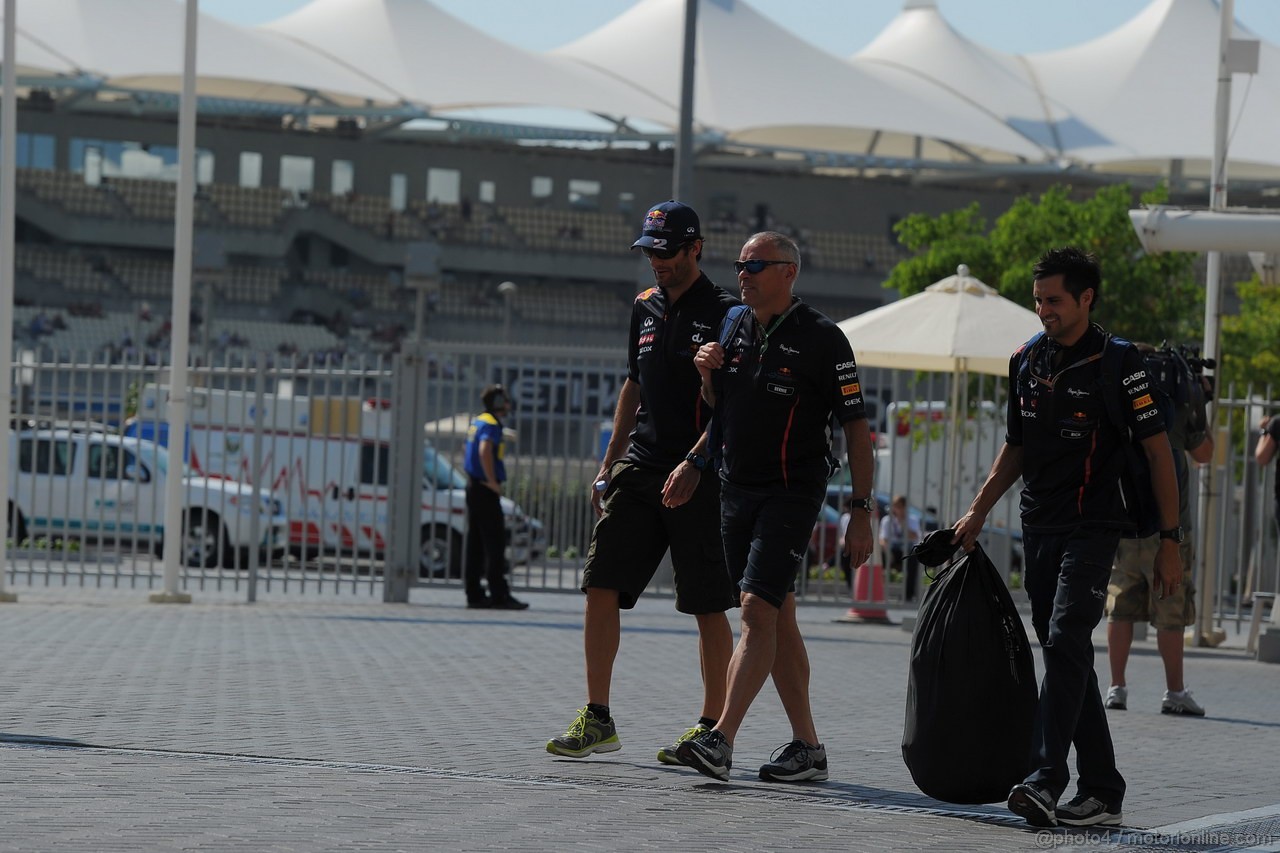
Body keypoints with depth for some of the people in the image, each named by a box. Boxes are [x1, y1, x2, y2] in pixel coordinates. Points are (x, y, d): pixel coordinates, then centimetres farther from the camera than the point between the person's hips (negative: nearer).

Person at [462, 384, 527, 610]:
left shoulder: (477, 421, 16)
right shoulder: (491, 424, -13)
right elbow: (485, 451, -30)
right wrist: (492, 481, -23)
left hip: (474, 487, 10)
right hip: (486, 490, -10)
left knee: (476, 541, 10)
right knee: (495, 543, -9)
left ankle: (474, 594, 11)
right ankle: (499, 595, -12)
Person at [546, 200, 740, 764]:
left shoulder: (723, 314, -5)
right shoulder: (645, 307, 16)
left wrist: (694, 463, -22)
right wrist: (608, 465, 19)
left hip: (699, 478, -6)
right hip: (640, 466, 7)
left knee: (708, 606, -1)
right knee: (600, 585, -2)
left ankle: (712, 729, 7)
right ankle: (597, 720, 3)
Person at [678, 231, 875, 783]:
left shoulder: (821, 339, -8)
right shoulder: (732, 329, 10)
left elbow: (856, 427, -7)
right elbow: (715, 412, 21)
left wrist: (861, 511, -11)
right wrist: (705, 374, -1)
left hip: (791, 493, -7)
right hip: (736, 489, 7)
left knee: (757, 609, -17)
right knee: (778, 620, 9)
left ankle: (721, 740, -24)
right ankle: (807, 747, 14)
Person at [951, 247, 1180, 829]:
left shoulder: (1117, 363, -8)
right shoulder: (1027, 361, 11)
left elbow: (1158, 452, -6)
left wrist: (1169, 541, -8)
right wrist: (977, 513, 13)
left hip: (1092, 529, -7)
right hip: (1039, 529, 7)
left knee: (1064, 642, -19)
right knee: (1066, 657, 7)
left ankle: (1045, 781, -25)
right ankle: (1102, 792, 12)